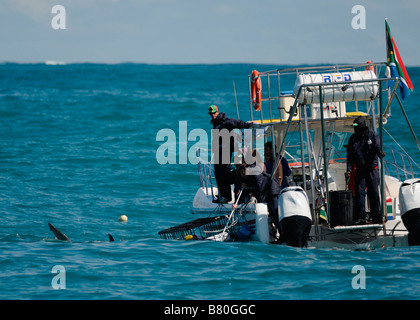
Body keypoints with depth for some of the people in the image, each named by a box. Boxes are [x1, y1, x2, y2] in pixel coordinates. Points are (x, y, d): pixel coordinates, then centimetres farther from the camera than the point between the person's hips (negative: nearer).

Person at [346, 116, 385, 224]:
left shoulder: (372, 135, 1)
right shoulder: (353, 138, 8)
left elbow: (377, 146, -14)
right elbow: (350, 155, 6)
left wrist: (380, 152, -38)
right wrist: (349, 169, -5)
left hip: (372, 168, -2)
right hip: (359, 170, 2)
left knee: (374, 193, -1)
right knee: (359, 193, -3)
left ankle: (376, 216, 6)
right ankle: (361, 217, 0)